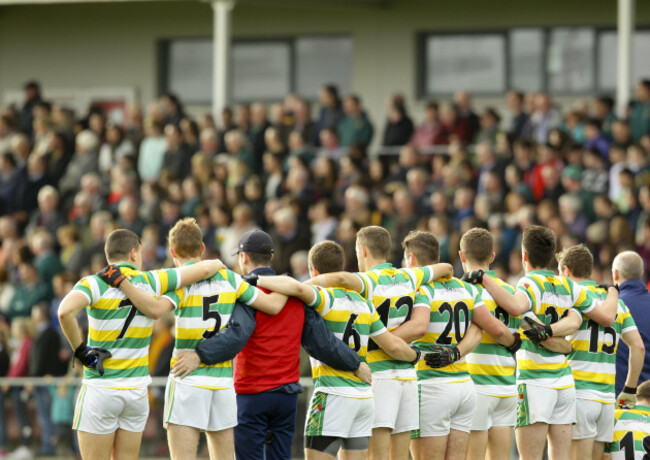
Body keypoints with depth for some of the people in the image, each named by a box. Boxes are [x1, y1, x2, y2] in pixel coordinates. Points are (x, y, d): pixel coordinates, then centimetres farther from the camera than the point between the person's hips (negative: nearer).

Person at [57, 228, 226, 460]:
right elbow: (204, 269, 3)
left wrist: (80, 349, -15)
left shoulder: (96, 284, -9)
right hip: (137, 392, 3)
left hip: (100, 389, -3)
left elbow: (65, 311, -28)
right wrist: (217, 264, 26)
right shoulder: (151, 281, 0)